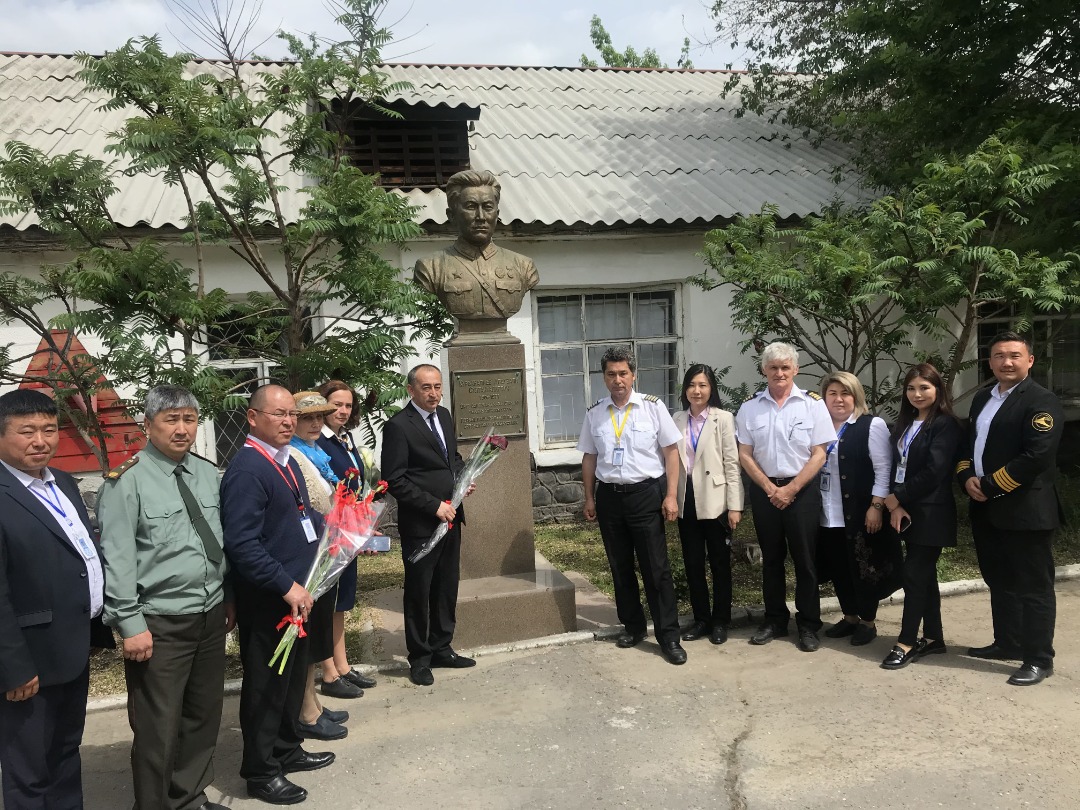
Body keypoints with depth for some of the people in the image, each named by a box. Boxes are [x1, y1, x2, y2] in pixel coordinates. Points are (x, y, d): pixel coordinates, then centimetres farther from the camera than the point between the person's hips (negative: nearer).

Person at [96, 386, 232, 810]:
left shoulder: (208, 473, 6)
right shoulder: (126, 480, -11)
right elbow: (117, 558, -14)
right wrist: (131, 624, -16)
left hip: (211, 616, 6)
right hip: (159, 625, -6)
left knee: (204, 716, 18)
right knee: (158, 727, 3)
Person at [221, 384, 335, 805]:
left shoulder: (287, 462, 10)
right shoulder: (247, 470, -21)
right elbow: (242, 545, -26)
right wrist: (288, 587, -25)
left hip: (297, 591, 9)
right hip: (268, 599, -9)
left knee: (293, 675, 22)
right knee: (266, 684, 6)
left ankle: (287, 750, 39)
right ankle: (260, 771, 23)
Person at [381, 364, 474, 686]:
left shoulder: (444, 416, 9)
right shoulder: (398, 426, -14)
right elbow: (394, 480, -17)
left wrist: (463, 478, 1)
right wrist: (434, 506, -18)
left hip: (450, 516, 7)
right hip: (420, 523, -7)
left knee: (447, 587, 15)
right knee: (419, 592, 6)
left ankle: (441, 648, 30)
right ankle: (419, 659, 20)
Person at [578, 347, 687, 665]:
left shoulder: (653, 407, -5)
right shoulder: (594, 413, 4)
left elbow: (671, 452, -4)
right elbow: (589, 458, 11)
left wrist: (671, 496, -9)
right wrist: (589, 498, 9)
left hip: (646, 493, -3)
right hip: (608, 496, 4)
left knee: (656, 567, -1)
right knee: (620, 567, 14)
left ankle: (668, 636, 9)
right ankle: (633, 626, 29)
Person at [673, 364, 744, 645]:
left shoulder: (723, 419, -4)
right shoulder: (678, 420, 7)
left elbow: (732, 464, -6)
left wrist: (735, 506, -11)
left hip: (715, 502, -3)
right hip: (686, 502, 4)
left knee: (720, 564, 7)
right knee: (692, 564, 10)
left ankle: (720, 621, 20)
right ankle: (701, 619, 23)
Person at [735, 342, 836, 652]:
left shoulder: (812, 403, -4)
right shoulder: (750, 406, 2)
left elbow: (819, 454, -6)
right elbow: (744, 454, 2)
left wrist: (790, 490, -11)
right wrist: (771, 489, -7)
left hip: (802, 490, -2)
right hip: (764, 490, 2)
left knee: (804, 558, 4)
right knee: (771, 557, 12)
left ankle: (809, 625, 16)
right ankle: (775, 620, 24)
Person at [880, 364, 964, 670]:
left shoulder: (946, 425, -10)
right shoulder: (904, 424, 13)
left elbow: (933, 472, -18)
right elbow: (895, 467, 6)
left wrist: (898, 498, -12)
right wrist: (894, 503, -8)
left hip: (931, 513, -7)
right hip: (907, 510, 7)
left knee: (914, 574, -6)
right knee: (925, 574, 12)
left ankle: (906, 643, 0)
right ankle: (933, 638, 21)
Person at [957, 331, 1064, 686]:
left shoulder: (1041, 401, -12)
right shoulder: (982, 398, 14)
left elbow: (1035, 458, -22)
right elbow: (968, 442, 17)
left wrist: (989, 486, -18)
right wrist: (967, 478, -2)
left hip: (1025, 509, -8)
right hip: (986, 509, 8)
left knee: (1033, 586, 1)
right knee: (999, 581, 18)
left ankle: (1039, 659, 11)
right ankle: (1007, 643, 31)